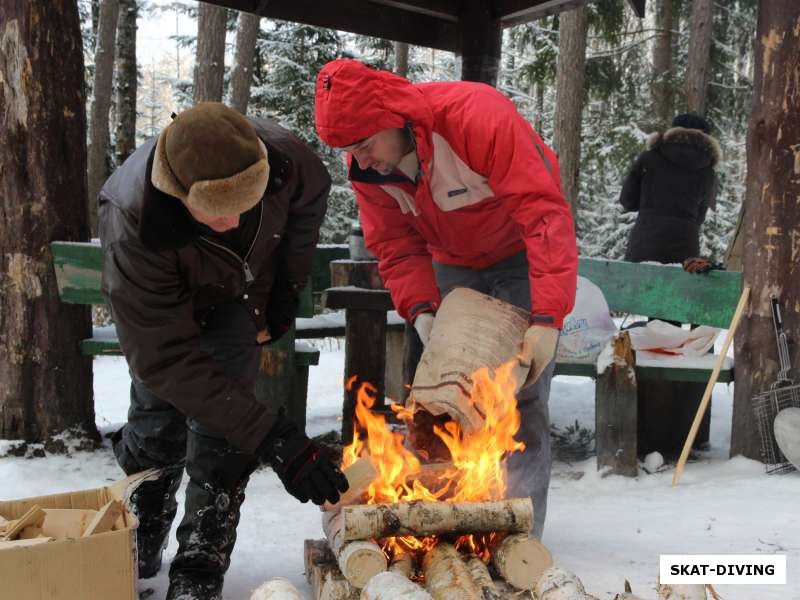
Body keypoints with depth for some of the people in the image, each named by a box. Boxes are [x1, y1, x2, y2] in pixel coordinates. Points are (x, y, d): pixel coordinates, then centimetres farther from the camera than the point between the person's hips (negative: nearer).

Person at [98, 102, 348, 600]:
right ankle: (136, 553, 29)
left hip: (239, 299, 2)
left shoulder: (281, 158, -36)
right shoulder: (133, 227, -44)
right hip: (162, 308, -1)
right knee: (158, 418, 1)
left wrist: (288, 287, -4)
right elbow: (167, 358, -43)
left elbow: (310, 199, -7)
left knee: (221, 435, -10)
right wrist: (271, 438, -47)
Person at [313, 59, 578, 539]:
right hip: (453, 264, 5)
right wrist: (421, 310, -28)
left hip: (522, 256, -5)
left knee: (521, 397, -11)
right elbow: (395, 247, -9)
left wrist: (547, 318, -43)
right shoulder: (366, 164, -16)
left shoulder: (480, 117, -35)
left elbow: (546, 214, -37)